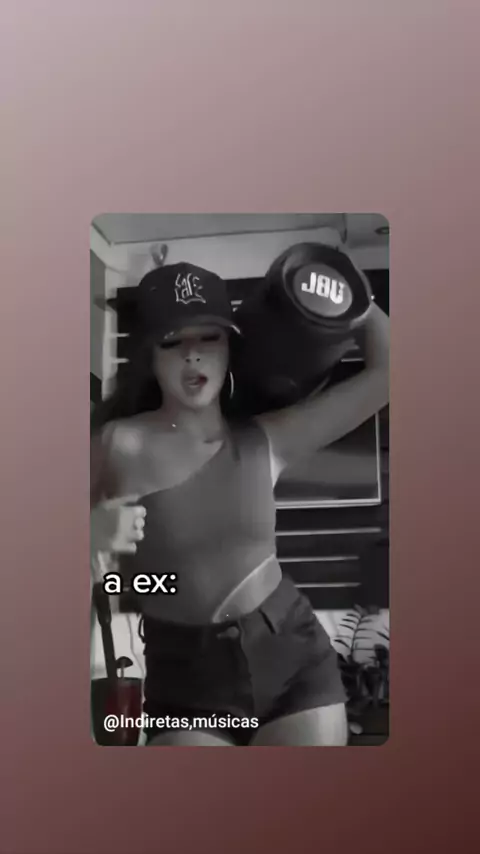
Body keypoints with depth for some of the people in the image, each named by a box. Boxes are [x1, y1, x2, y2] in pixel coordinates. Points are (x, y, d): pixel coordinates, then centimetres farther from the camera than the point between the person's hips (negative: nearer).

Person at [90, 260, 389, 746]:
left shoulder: (266, 440, 1)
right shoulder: (117, 445, -5)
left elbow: (386, 369, 3)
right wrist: (95, 536, -19)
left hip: (292, 655, 2)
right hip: (185, 678, -1)